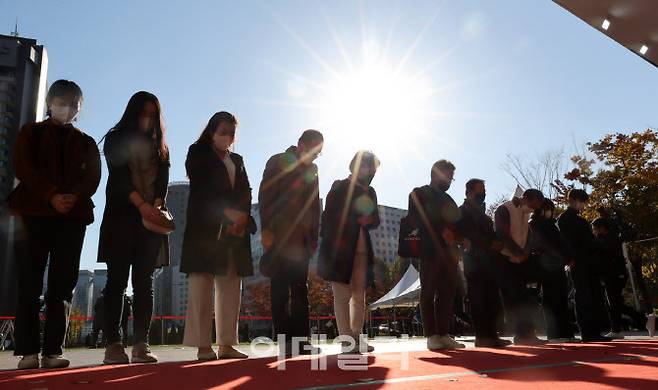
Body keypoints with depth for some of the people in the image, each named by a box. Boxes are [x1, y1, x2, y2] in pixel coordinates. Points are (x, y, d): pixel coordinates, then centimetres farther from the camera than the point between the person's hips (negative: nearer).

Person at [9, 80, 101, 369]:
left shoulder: (86, 143, 20)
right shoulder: (31, 133, 16)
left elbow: (92, 177, 6)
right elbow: (23, 168, 0)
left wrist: (74, 197, -15)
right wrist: (51, 196, -15)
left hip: (73, 216, 2)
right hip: (35, 212, -1)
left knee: (63, 284, -3)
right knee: (30, 280, -5)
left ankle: (53, 351, -2)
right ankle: (28, 351, -3)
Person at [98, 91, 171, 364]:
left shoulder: (159, 146, 18)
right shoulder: (115, 140, 8)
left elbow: (163, 181, 6)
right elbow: (119, 177, -6)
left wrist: (156, 206, -14)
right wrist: (141, 204, -21)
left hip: (152, 218, 3)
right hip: (121, 216, -3)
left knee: (144, 282, -2)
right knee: (117, 279, -5)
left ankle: (141, 344, -2)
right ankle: (113, 344, -4)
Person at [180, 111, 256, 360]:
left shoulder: (237, 160, 24)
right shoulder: (198, 153, 9)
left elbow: (245, 192, 14)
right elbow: (201, 189, -4)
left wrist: (242, 217, -5)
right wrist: (227, 212, -12)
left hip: (236, 230, 5)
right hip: (205, 228, -5)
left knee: (231, 285, 0)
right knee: (202, 283, -7)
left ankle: (227, 344, 3)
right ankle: (203, 345, -4)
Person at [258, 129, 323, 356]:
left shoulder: (311, 169, 18)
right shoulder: (277, 162, 2)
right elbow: (265, 196, -5)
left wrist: (314, 235, 10)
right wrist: (266, 231, -13)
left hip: (302, 240, 6)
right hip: (279, 237, -5)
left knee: (300, 289, 4)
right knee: (280, 290, -4)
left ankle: (301, 340, 7)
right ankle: (286, 342, -1)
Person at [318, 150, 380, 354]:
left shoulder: (369, 192, 16)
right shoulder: (340, 187, 1)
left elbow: (376, 220, 17)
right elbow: (329, 216, -2)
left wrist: (368, 220, -6)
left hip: (361, 249, 6)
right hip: (339, 248, -6)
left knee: (359, 295, 6)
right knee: (343, 295, -5)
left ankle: (356, 338, 13)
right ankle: (347, 340, -2)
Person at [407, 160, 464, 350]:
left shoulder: (448, 200, 27)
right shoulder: (419, 194, 8)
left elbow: (457, 224, 21)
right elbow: (415, 220, -4)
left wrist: (456, 236, -2)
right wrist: (441, 231, -11)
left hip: (449, 252, 6)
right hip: (430, 251, -6)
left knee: (447, 294, 1)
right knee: (428, 293, -4)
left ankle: (443, 335, 4)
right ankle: (432, 336, -3)